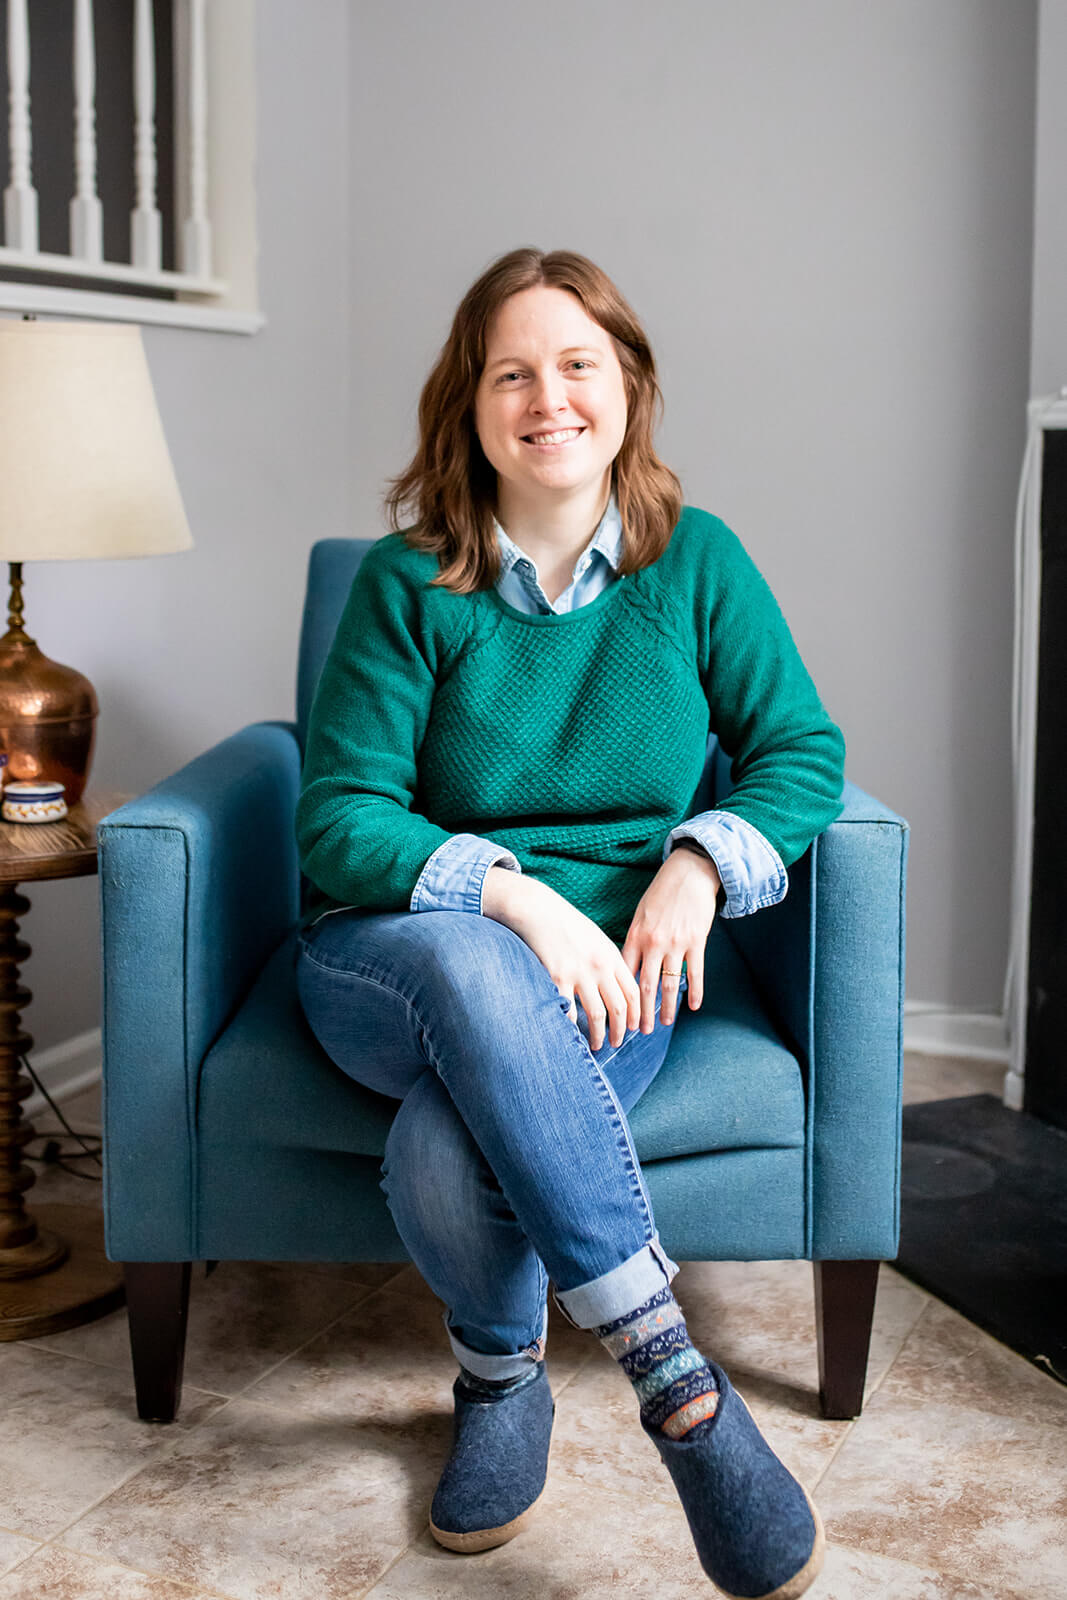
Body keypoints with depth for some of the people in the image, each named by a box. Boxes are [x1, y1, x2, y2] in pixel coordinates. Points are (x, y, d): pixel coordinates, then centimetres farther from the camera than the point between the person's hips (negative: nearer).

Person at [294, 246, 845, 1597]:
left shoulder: (697, 560, 3)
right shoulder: (406, 583, -2)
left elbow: (802, 752, 6)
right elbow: (339, 822, -7)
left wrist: (700, 865, -14)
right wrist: (515, 897, -22)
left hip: (606, 968, 0)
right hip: (395, 952, 0)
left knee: (445, 1153, -34)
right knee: (471, 965, -39)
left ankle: (501, 1370, -2)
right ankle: (675, 1381, -31)